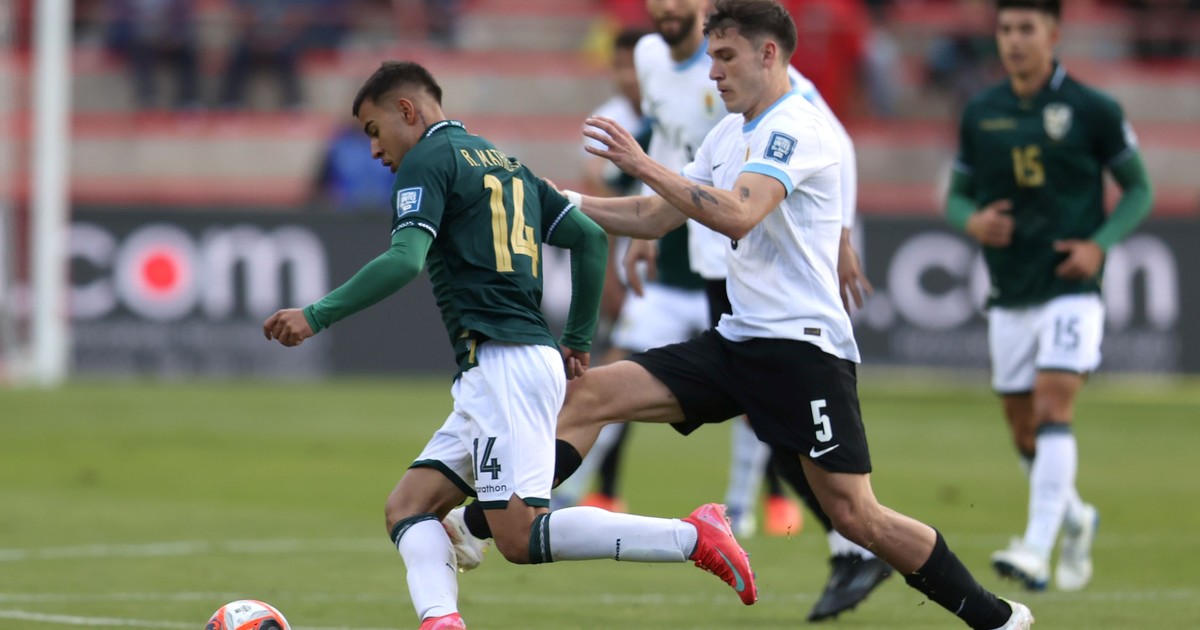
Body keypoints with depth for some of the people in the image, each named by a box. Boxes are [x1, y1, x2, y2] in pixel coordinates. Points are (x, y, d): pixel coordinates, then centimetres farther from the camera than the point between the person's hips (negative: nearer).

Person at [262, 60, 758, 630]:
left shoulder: (428, 160, -2)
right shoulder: (504, 163, 23)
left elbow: (405, 261, -17)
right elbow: (590, 237, 21)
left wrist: (317, 316, -13)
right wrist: (578, 341, 25)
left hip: (502, 363, -10)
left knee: (521, 537, -14)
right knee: (407, 508, 5)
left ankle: (691, 536, -17)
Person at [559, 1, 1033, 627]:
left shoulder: (798, 127, -12)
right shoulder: (729, 134, 16)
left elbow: (736, 215, -27)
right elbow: (657, 217, 21)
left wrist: (641, 163, -23)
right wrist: (566, 201, 10)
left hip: (802, 343, -8)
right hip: (736, 340, 9)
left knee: (856, 517, -12)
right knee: (588, 394, -4)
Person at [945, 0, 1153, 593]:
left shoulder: (1092, 110, -4)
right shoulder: (980, 114, 5)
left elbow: (1139, 189, 4)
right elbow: (957, 195, 14)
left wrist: (1100, 244, -12)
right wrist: (973, 221, -9)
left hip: (1071, 291, -4)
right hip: (1008, 295, 4)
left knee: (1053, 410, -19)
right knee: (1025, 434, 9)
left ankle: (1036, 549, -25)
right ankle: (1075, 520, 35)